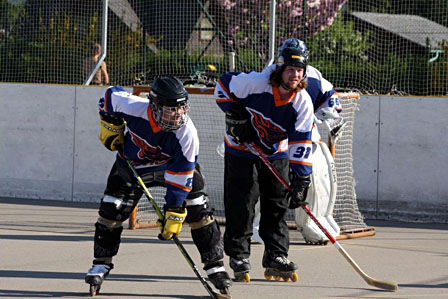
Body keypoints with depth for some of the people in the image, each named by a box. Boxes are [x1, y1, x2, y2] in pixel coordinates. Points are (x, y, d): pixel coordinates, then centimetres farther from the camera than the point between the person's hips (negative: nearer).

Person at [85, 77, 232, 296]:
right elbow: (111, 95, -11)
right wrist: (110, 127, -9)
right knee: (111, 210, -7)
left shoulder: (187, 134, -34)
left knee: (198, 210, -12)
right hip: (132, 162, 1)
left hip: (173, 165, -1)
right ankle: (101, 263, 10)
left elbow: (181, 174, -30)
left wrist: (174, 212, -31)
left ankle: (215, 265, -2)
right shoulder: (134, 108, -33)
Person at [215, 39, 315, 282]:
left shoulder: (303, 102, -16)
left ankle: (275, 258, 12)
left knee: (277, 206, 4)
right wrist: (233, 114, -16)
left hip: (277, 155, 3)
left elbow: (301, 143, -19)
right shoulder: (254, 82, -24)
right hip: (241, 150, -3)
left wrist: (300, 178, -26)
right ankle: (238, 257, 3)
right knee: (241, 205, -5)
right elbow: (224, 84, -8)